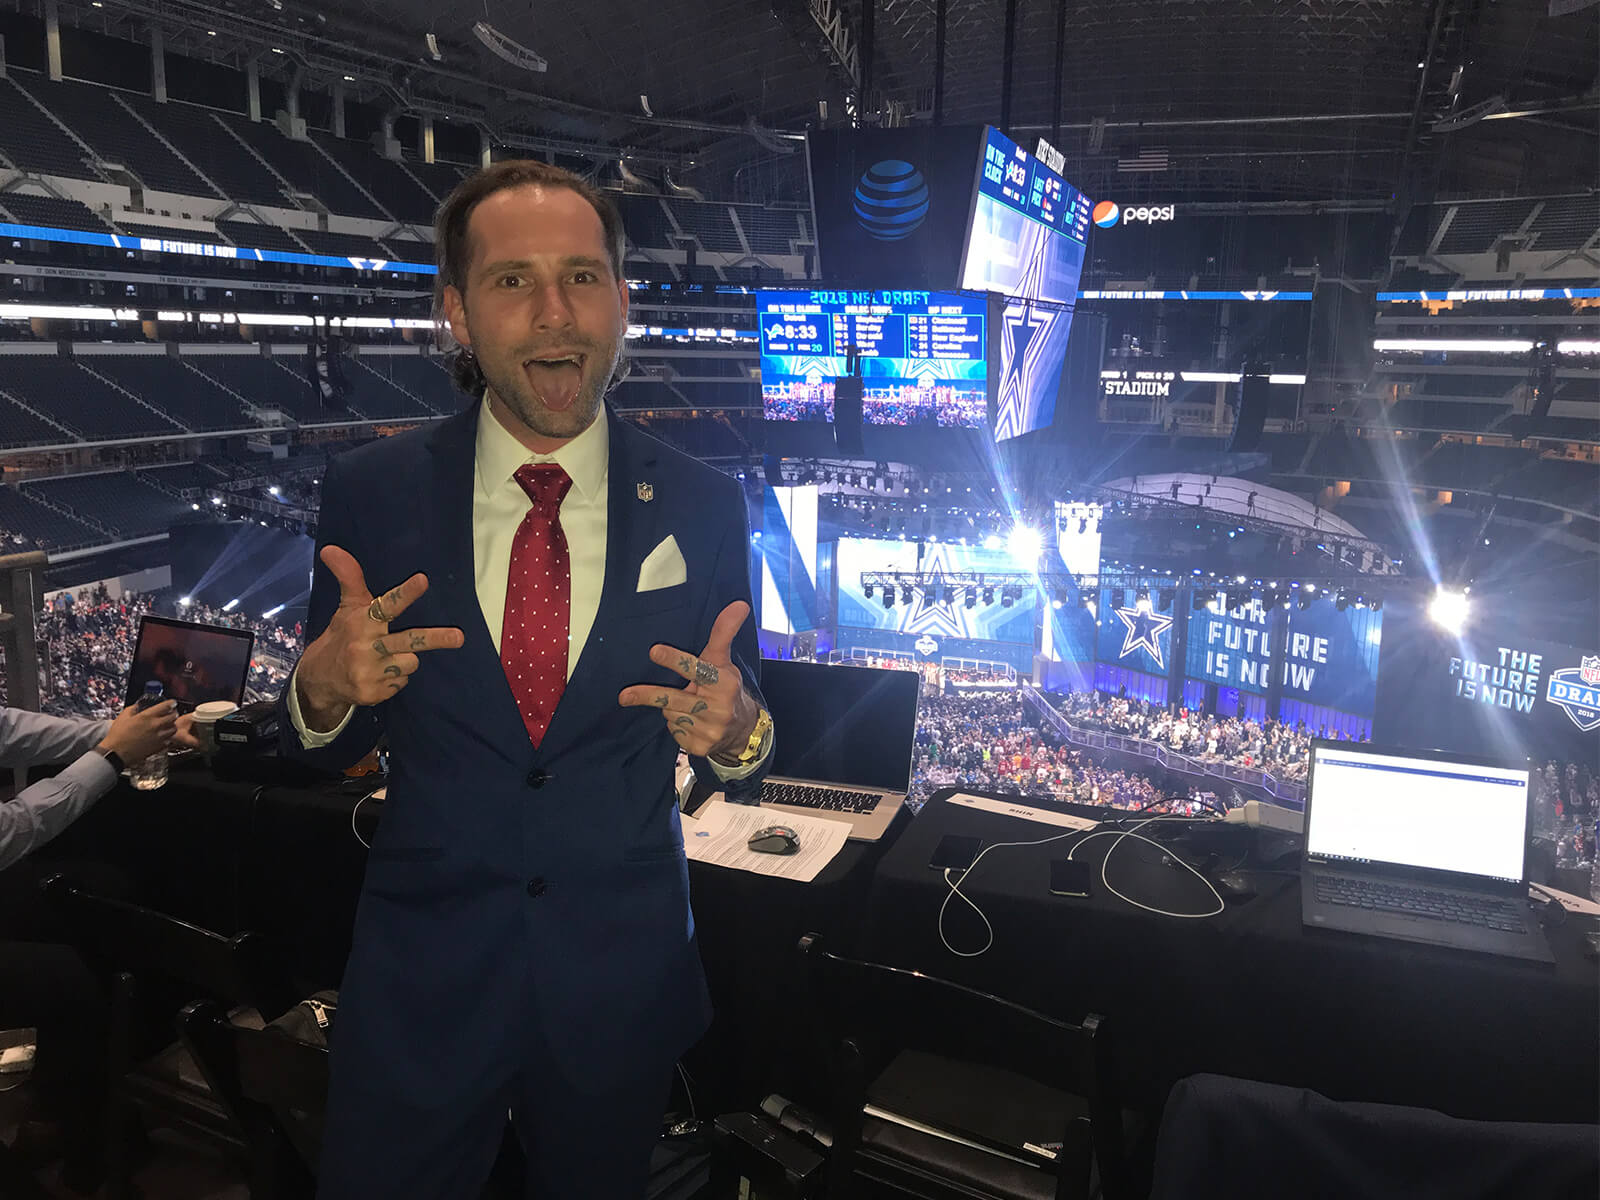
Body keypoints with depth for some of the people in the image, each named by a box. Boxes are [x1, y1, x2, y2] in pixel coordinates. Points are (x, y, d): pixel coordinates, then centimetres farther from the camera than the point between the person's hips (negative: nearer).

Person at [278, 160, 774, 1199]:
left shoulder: (703, 507, -8)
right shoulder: (370, 493, -8)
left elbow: (744, 770, -2)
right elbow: (325, 752, 0)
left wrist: (736, 732, -25)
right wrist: (324, 689, -22)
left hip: (623, 983, 1)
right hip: (420, 980, 0)